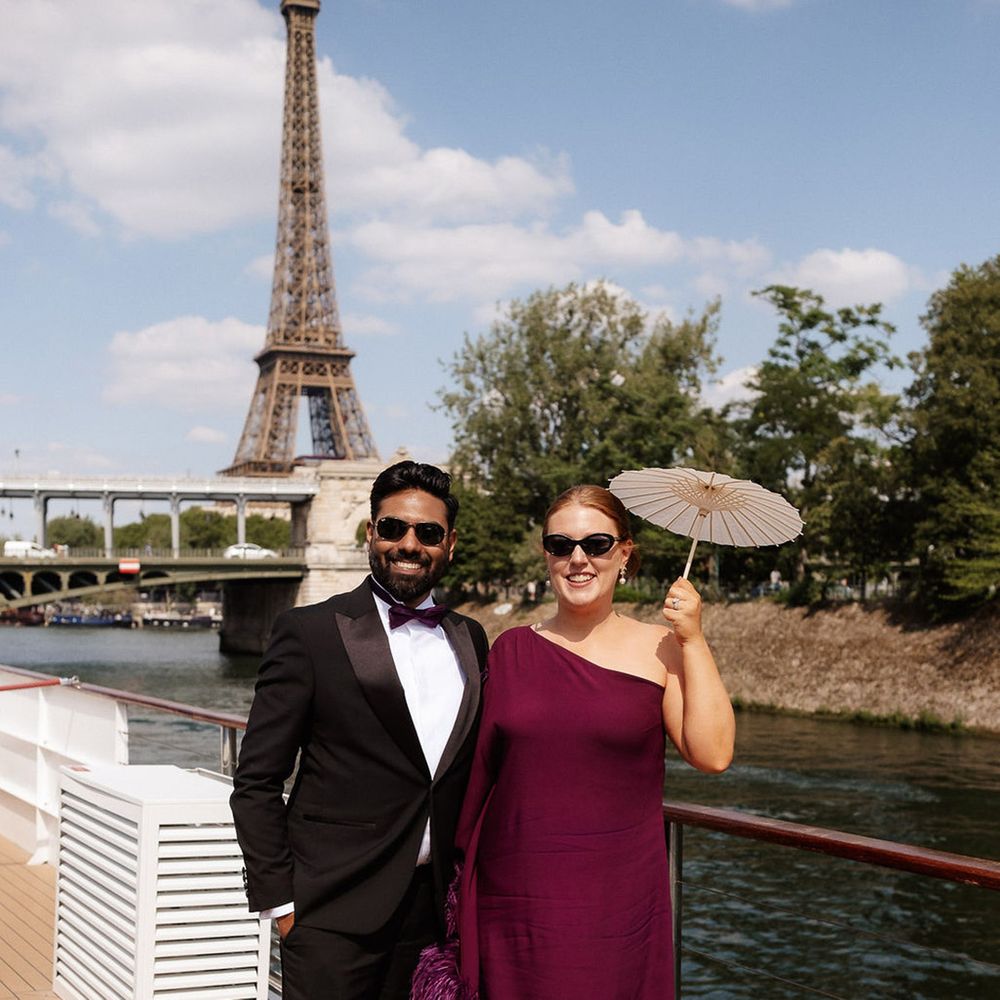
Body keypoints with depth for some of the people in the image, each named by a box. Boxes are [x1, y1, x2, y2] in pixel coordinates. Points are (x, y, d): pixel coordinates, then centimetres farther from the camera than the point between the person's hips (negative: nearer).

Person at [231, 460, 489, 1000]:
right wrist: (280, 901, -8)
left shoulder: (470, 640, 10)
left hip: (433, 910, 5)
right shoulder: (309, 632, -5)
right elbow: (256, 782, -5)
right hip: (333, 916, -4)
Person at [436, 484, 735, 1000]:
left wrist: (694, 641, -9)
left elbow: (712, 754, -11)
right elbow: (479, 769, 10)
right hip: (514, 898, 2)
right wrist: (460, 873, 11)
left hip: (618, 902, -2)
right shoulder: (511, 649, 6)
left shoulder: (658, 649, 0)